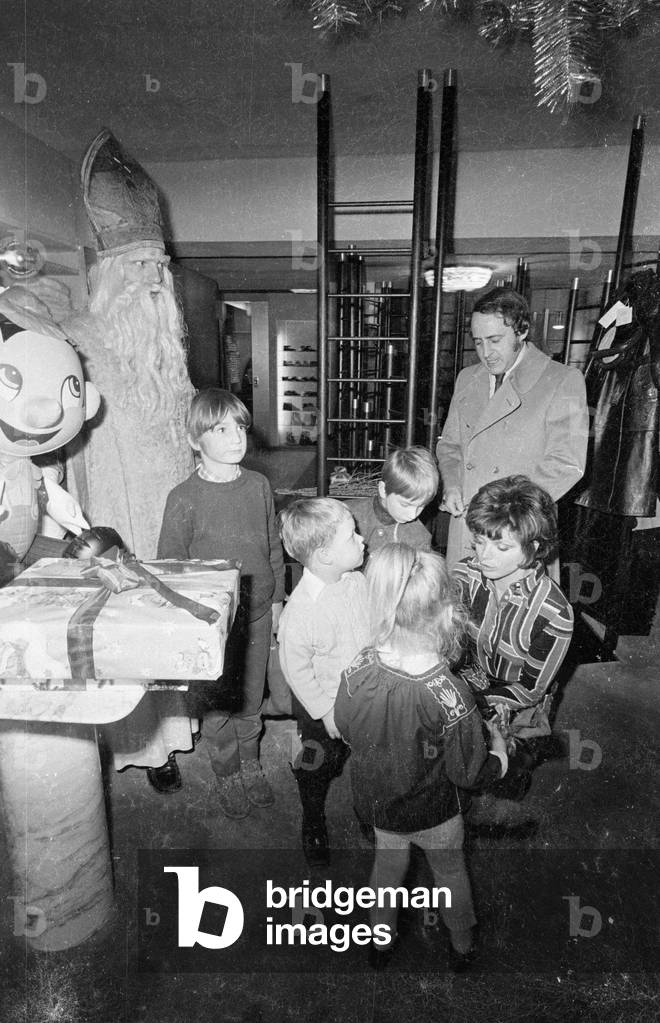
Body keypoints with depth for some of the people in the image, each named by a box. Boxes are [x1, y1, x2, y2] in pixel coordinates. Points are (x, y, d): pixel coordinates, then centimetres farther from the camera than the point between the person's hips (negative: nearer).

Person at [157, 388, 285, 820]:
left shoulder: (259, 486, -3)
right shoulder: (184, 499, -15)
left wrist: (277, 598, 10)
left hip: (258, 610, 3)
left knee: (252, 695, 18)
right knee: (218, 702, 12)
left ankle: (251, 763, 41)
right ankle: (228, 773, 36)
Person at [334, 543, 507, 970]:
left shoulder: (358, 671, -27)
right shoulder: (451, 695, -37)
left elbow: (345, 729, -7)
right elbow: (467, 774, -23)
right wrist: (499, 756, -2)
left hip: (377, 801, 3)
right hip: (434, 809, -2)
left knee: (389, 860, 32)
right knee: (450, 869, 29)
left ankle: (380, 941, 55)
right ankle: (462, 946, 55)